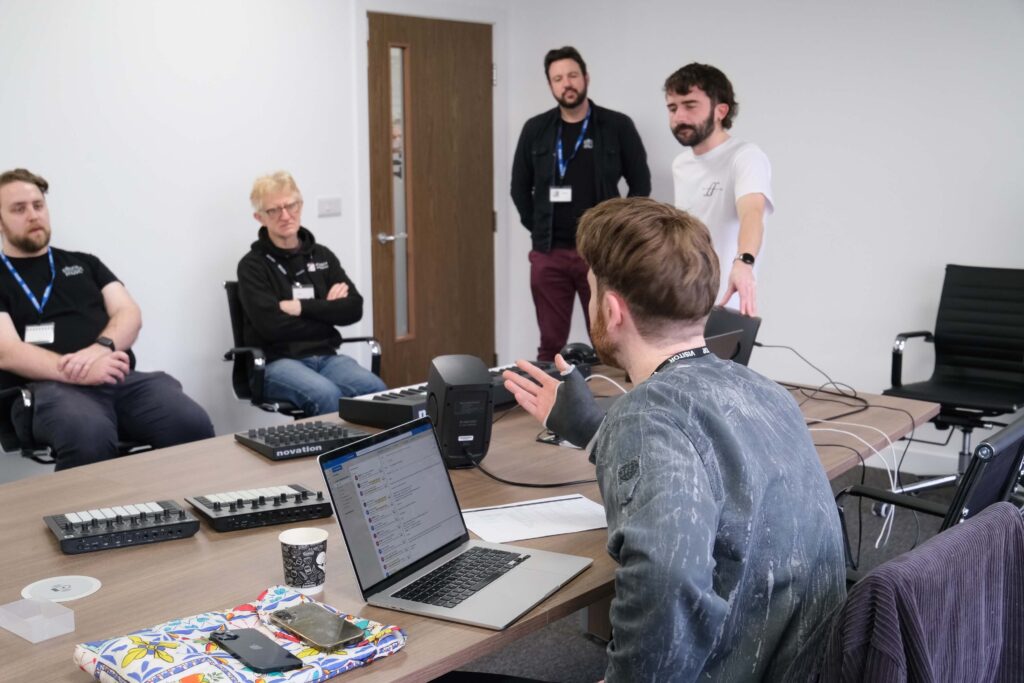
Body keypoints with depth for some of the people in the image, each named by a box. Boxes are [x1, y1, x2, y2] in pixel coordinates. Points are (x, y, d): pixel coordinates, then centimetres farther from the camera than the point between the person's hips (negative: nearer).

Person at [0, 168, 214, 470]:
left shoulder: (84, 262, 26)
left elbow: (130, 314, 13)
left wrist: (100, 349, -12)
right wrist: (80, 373, -20)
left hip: (122, 378, 3)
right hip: (49, 387, -3)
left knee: (193, 426, -28)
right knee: (90, 438, -40)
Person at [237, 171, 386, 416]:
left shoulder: (322, 256, 15)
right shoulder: (253, 265, 0)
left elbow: (353, 309, 3)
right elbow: (272, 325, -13)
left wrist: (302, 307, -9)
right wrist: (326, 310, -4)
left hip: (326, 357, 4)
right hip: (278, 362, -4)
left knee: (376, 390, -28)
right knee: (327, 395, -36)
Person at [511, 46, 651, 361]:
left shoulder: (617, 126, -1)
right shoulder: (535, 130, 5)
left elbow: (641, 184, 3)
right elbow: (520, 187, 13)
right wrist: (538, 229, 7)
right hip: (548, 253, 2)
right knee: (550, 344, 8)